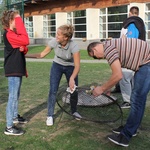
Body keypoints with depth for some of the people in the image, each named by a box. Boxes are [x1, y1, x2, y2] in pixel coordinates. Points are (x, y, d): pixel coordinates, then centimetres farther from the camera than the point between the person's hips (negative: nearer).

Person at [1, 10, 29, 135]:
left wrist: (23, 49, -10)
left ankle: (15, 116, 37)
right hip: (13, 70, -10)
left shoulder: (14, 33, 15)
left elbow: (22, 50, 16)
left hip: (18, 69, 10)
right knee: (13, 97, -7)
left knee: (16, 96, 20)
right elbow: (26, 41, -31)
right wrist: (19, 20, -24)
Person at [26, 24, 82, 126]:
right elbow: (42, 54, -13)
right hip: (57, 66, 1)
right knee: (53, 90, -8)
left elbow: (77, 66, -33)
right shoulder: (54, 42, -25)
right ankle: (50, 115, 6)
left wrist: (72, 78, -49)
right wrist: (26, 55, -22)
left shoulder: (73, 46, -33)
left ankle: (74, 111, 28)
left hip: (70, 67, -1)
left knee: (74, 90, 0)